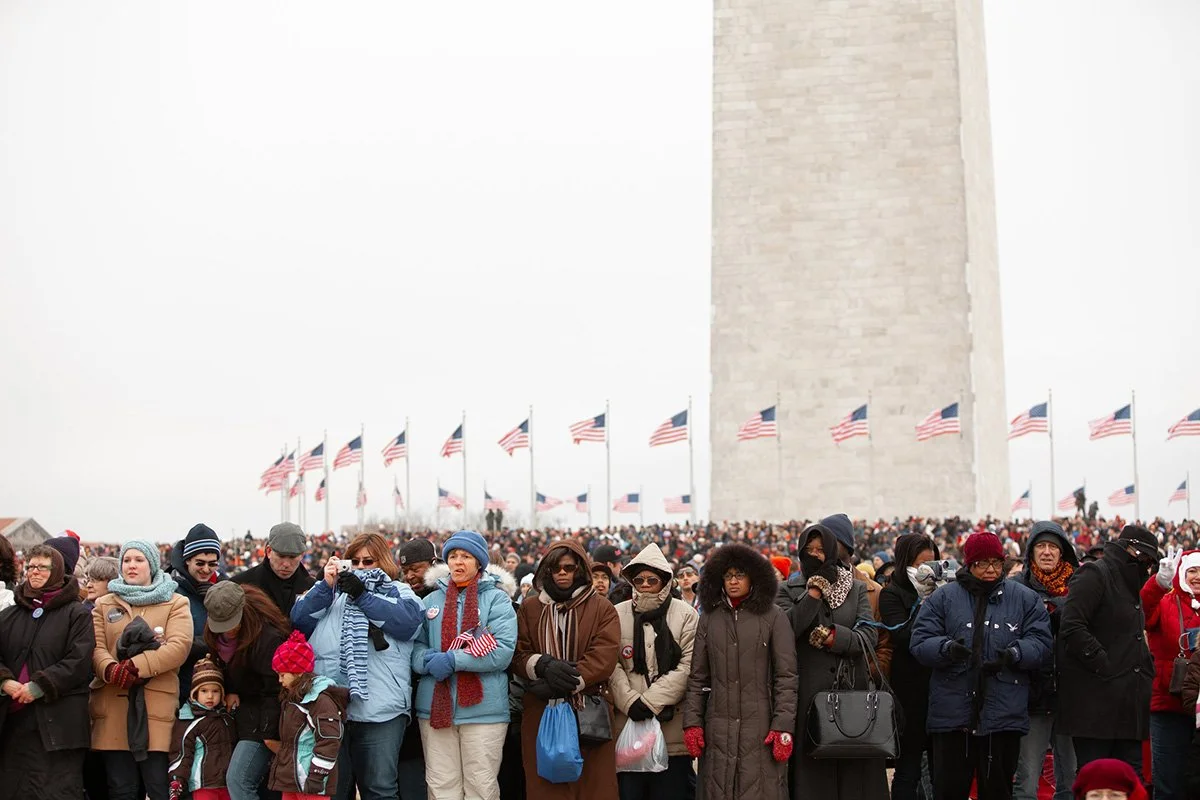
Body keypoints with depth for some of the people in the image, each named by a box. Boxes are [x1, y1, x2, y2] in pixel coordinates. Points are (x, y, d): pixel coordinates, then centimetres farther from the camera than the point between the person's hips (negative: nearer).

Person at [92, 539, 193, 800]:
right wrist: (111, 670, -19)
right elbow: (95, 647, 3)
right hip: (113, 706, 3)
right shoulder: (104, 605, 17)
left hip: (158, 706, -2)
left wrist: (136, 666, -19)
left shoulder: (175, 603, 8)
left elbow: (179, 646, -8)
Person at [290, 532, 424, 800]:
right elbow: (299, 619, 5)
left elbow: (409, 622, -10)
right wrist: (326, 586, -7)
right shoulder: (333, 590, 19)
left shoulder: (398, 591, 10)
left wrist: (362, 595, -11)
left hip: (380, 710, -3)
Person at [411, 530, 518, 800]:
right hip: (435, 707, 3)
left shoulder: (496, 599, 0)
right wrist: (429, 661, -14)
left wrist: (453, 660, -17)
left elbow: (503, 651, -11)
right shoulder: (431, 600, 13)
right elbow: (415, 646, 9)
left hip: (483, 709, -3)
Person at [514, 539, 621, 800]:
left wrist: (566, 682, -17)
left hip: (589, 713, -1)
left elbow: (604, 659, -7)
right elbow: (517, 655, 5)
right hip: (541, 713, 1)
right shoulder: (529, 608, 11)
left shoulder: (603, 609, 5)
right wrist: (544, 665, -16)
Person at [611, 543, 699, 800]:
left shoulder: (685, 615, 2)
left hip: (671, 723, -1)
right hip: (627, 721, 1)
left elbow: (687, 666, -6)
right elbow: (613, 665, 1)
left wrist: (651, 701, -12)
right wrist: (630, 702, -13)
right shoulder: (618, 615, 7)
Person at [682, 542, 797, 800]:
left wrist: (783, 726, -9)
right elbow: (697, 677, 11)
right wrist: (692, 722, 2)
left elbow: (786, 677, -2)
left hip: (761, 727, -3)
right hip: (718, 729, 3)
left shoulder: (773, 617, 2)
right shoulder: (709, 618, 11)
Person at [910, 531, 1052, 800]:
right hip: (952, 714, 0)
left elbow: (1040, 642, 2)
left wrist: (1014, 654, -18)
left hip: (1003, 714, 1)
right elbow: (920, 641, 0)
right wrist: (946, 648, -20)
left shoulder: (1025, 598, 8)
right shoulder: (944, 598, 6)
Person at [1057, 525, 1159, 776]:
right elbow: (1072, 627, -19)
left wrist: (1147, 666, 15)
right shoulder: (1094, 575, -7)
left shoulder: (1130, 586, 23)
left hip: (1128, 705, 9)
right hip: (1095, 705, -9)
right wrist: (1103, 665, -20)